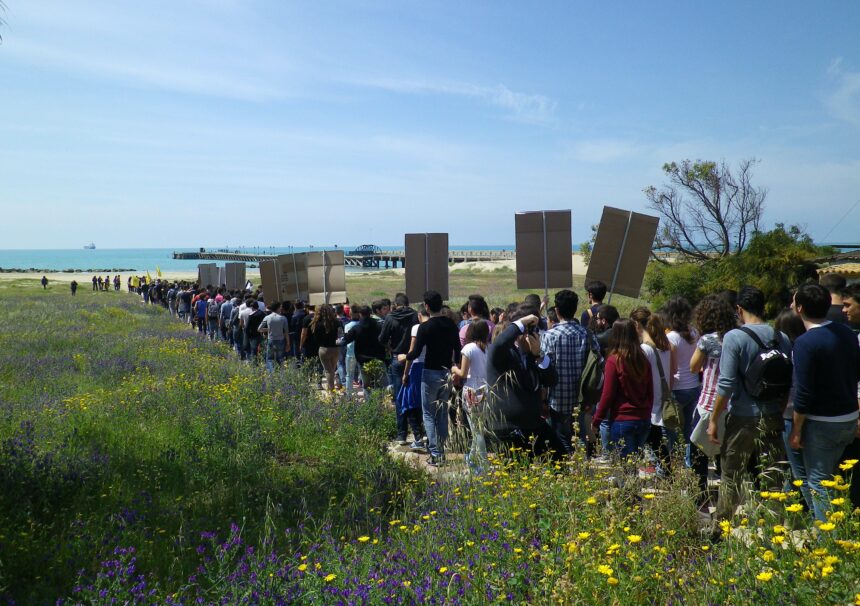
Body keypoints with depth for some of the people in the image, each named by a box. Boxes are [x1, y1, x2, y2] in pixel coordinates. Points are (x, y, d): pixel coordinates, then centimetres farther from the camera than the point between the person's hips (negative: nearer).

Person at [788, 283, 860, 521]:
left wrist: (796, 430, -10)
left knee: (818, 482, 4)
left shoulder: (805, 342, -20)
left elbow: (803, 392, -19)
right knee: (833, 476, 21)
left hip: (821, 422, -7)